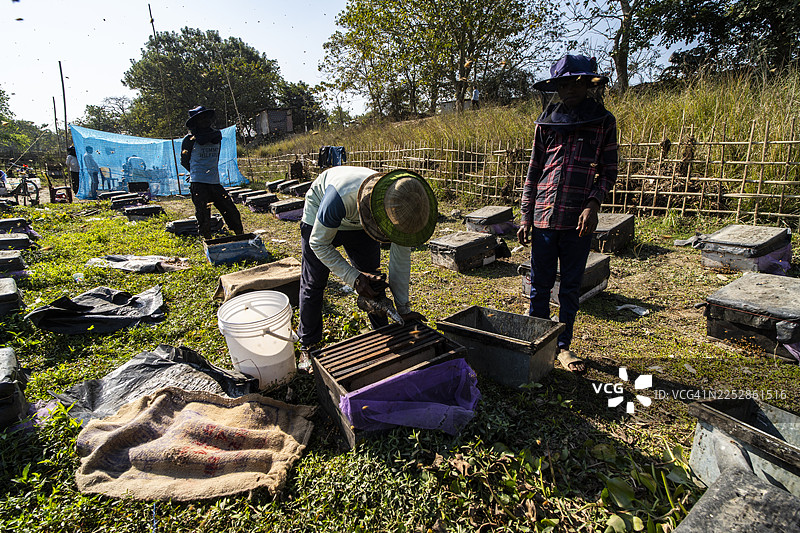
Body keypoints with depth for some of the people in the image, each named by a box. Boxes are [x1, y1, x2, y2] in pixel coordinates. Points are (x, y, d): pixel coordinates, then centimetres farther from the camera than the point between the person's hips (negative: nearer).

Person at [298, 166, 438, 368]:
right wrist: (353, 277, -39)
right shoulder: (341, 197, -46)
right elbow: (318, 243, -30)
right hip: (320, 220, -3)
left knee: (374, 281, 2)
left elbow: (400, 259, -18)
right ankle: (308, 345, 16)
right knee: (312, 284, -2)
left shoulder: (399, 206, -31)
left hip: (359, 223, 4)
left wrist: (404, 309, -14)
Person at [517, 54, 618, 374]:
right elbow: (533, 172, 10)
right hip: (544, 216, 1)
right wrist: (526, 217, 5)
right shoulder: (547, 122, 9)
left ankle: (563, 346, 24)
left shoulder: (604, 121, 6)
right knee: (540, 286, 7)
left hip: (579, 220, -1)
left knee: (571, 288, 9)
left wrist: (593, 205, -12)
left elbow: (608, 172, 7)